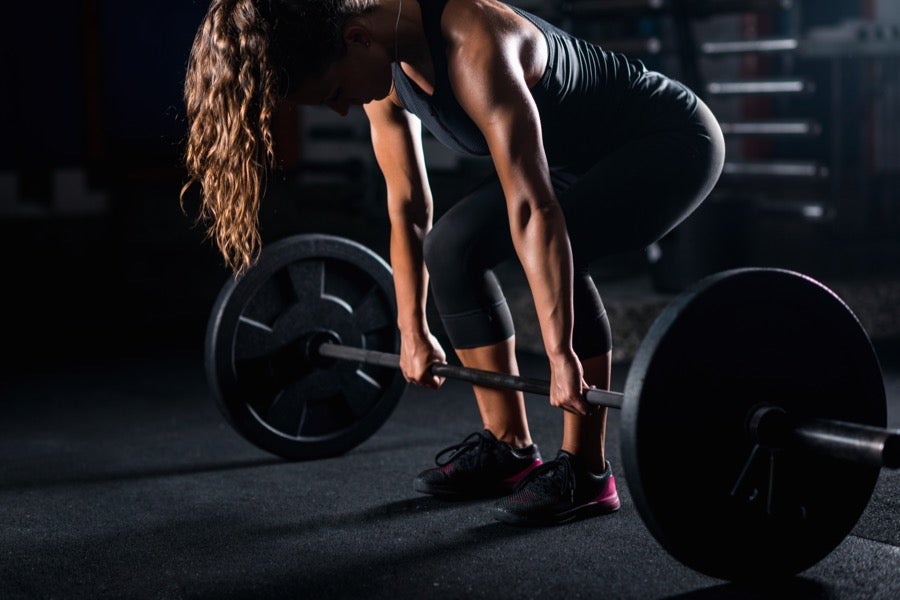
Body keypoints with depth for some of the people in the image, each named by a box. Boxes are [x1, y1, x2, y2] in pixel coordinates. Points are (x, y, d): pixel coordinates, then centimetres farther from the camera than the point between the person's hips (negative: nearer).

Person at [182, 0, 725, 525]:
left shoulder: (473, 47, -35)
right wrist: (413, 330, 3)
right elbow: (408, 208, 0)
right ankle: (508, 448, 8)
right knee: (454, 246, 1)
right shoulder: (383, 68, -8)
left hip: (672, 145, -9)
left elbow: (533, 208, -39)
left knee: (560, 246, -31)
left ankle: (586, 472, -17)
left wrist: (561, 353, -40)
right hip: (587, 156, 9)